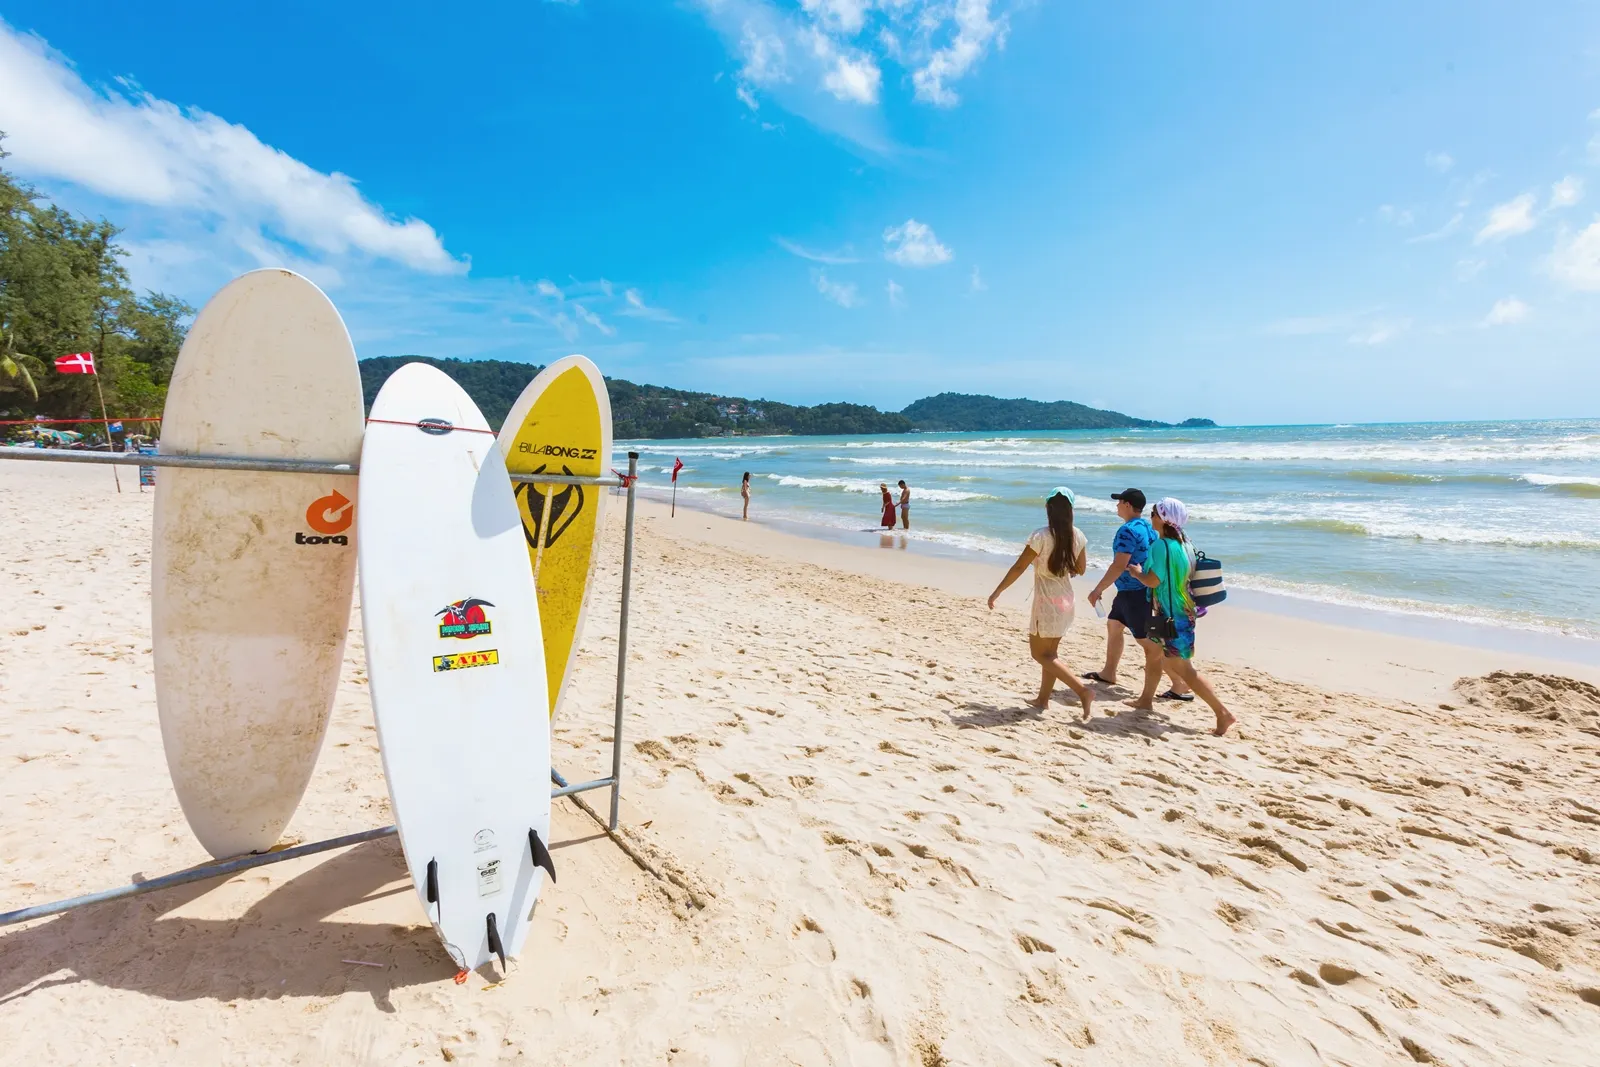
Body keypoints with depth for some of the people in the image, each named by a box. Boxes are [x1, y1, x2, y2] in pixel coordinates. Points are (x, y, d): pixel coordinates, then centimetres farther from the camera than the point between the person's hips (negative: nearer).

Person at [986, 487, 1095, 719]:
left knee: (1040, 654, 4)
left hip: (1046, 602, -7)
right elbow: (1081, 569, 10)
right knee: (1050, 652, 19)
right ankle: (1043, 698, 27)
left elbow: (1019, 567, -15)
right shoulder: (1078, 536, -1)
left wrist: (996, 592, -6)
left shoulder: (1041, 535, -19)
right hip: (1066, 600, 7)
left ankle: (1082, 691, -6)